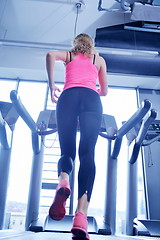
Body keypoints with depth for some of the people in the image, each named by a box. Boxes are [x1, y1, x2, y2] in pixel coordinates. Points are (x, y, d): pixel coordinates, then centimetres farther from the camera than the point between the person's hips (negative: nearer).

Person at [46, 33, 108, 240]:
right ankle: (81, 216, -33)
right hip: (91, 98, 0)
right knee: (87, 153, -17)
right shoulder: (99, 59, 33)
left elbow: (50, 55, 8)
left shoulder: (69, 55, 31)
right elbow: (104, 91, 33)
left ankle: (63, 182, -35)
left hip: (69, 96, 1)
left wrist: (52, 86, 12)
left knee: (67, 150, 1)